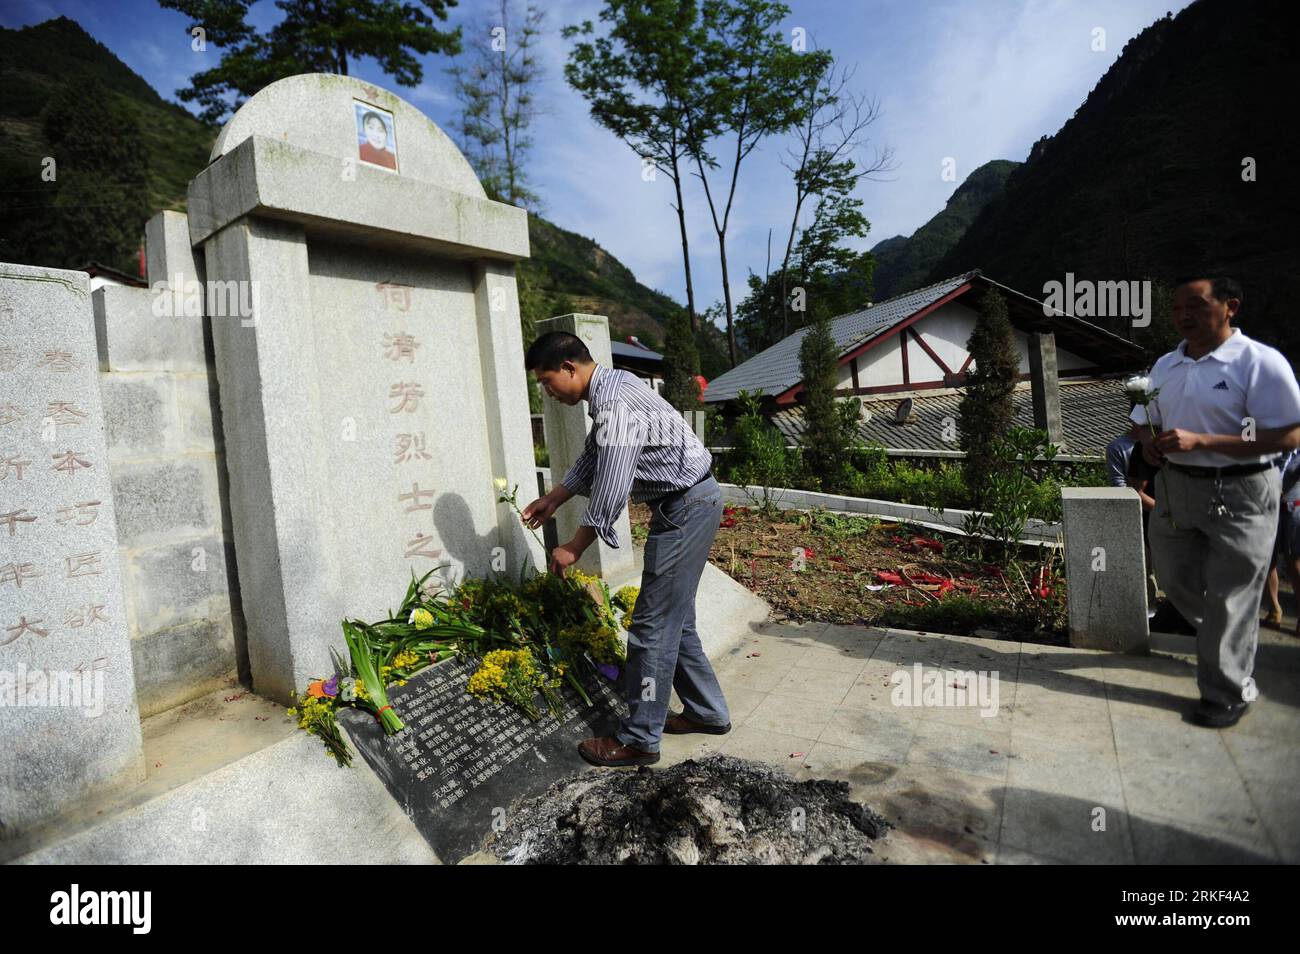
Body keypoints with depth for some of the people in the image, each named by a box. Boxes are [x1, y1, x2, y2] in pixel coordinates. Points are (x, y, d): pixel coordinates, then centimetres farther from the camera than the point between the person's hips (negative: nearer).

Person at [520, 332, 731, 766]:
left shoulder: (614, 403, -22)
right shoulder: (610, 386, 11)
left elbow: (611, 490, -24)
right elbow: (593, 457, 22)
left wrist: (573, 548, -12)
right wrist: (552, 499, 25)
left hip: (686, 507, -10)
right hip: (688, 502, 10)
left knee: (654, 625, -3)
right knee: (674, 618, 17)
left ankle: (639, 739, 10)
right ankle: (707, 711, 31)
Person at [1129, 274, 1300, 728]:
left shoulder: (1260, 362, -12)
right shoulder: (1166, 365, 8)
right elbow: (1142, 421, 19)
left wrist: (1200, 441, -26)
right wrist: (1148, 441, -5)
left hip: (1239, 494, -6)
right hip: (1175, 487, 6)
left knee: (1229, 597, 3)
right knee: (1174, 577, 16)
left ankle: (1227, 693, 19)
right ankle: (1223, 640, 45)